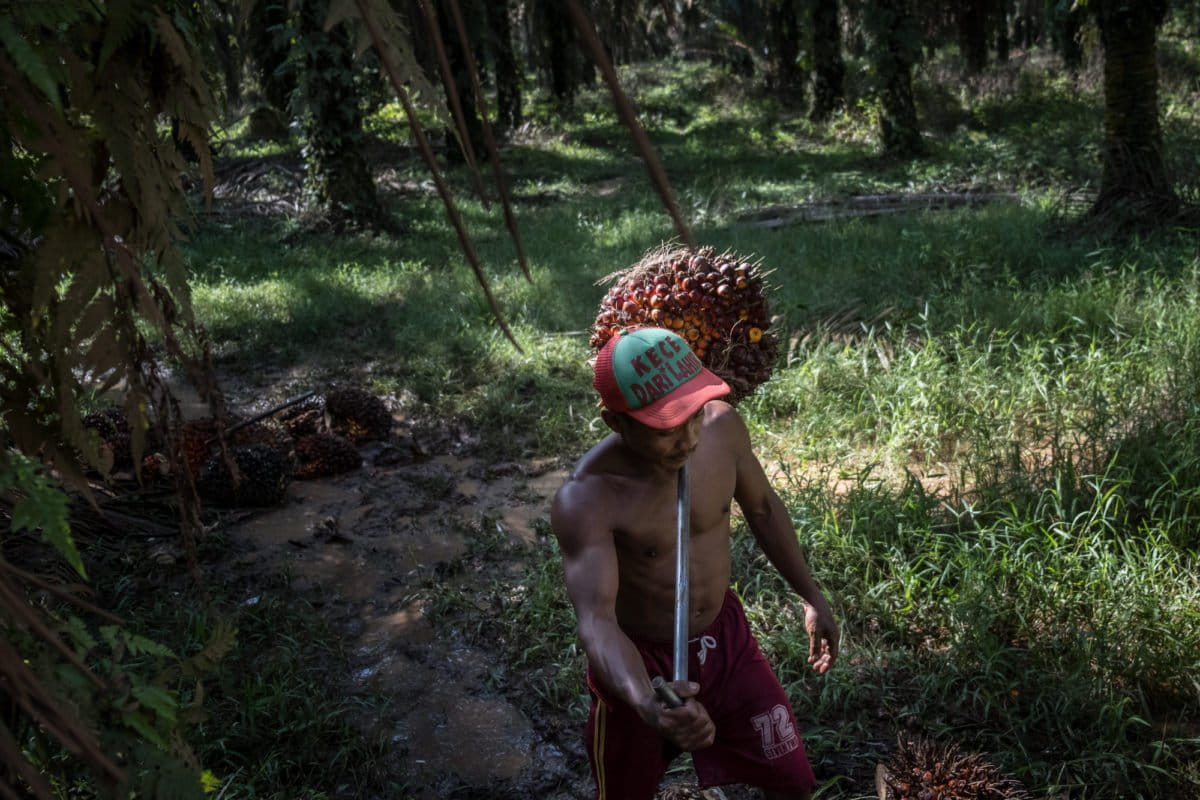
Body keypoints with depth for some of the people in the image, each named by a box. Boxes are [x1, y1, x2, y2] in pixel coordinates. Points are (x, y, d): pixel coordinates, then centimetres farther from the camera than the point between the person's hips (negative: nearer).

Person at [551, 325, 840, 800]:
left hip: (725, 636, 4)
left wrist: (811, 596, 9)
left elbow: (762, 507, 2)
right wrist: (649, 706, -58)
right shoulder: (586, 501, -32)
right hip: (641, 661, -4)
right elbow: (596, 619, -39)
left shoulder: (722, 426, -17)